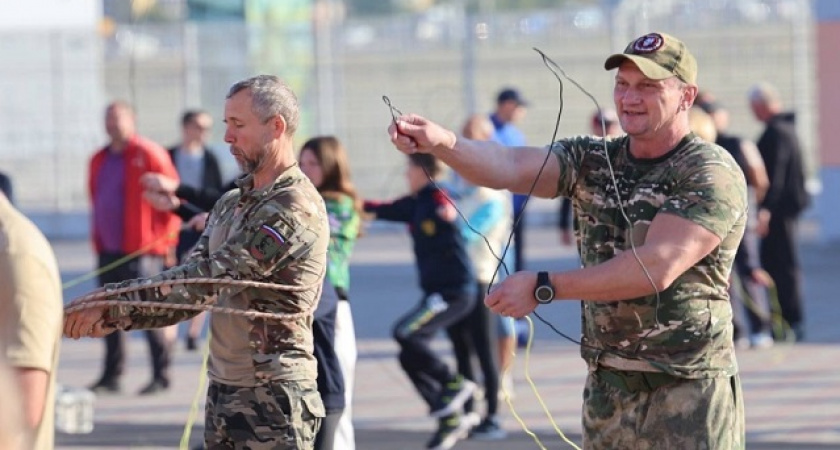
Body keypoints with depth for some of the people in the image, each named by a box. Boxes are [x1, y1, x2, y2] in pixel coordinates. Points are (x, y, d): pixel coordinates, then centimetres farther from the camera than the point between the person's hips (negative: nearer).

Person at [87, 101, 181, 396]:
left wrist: (167, 238, -11)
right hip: (108, 249, 7)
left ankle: (161, 376, 3)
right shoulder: (99, 160, 15)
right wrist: (97, 239, 16)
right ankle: (111, 376, 16)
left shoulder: (149, 155, -7)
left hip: (141, 249, -7)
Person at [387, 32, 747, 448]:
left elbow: (656, 267, -20)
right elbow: (510, 167, -9)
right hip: (607, 388, 5)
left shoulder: (713, 173, -10)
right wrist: (441, 142, -29)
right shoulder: (592, 162, 7)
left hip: (687, 394, -5)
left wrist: (543, 288, -19)